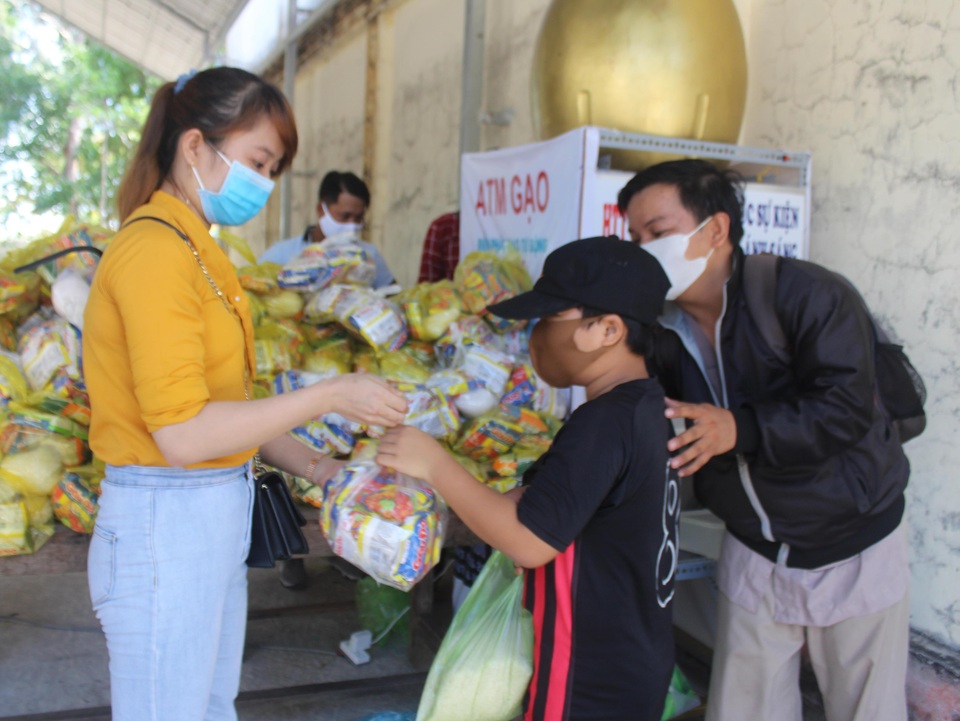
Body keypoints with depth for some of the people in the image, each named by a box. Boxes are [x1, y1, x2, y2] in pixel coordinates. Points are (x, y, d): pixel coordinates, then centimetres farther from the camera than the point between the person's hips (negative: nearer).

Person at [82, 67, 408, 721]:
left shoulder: (196, 249, 11)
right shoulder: (155, 249, -17)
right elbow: (182, 432, -23)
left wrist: (317, 467, 8)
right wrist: (331, 396, -19)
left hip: (216, 518, 9)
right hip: (165, 524, -9)